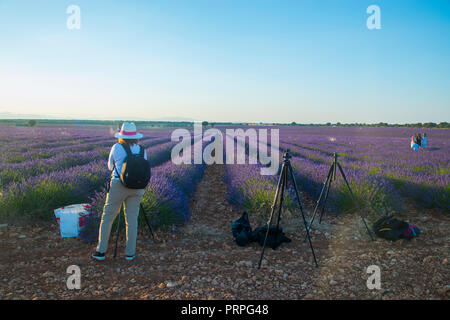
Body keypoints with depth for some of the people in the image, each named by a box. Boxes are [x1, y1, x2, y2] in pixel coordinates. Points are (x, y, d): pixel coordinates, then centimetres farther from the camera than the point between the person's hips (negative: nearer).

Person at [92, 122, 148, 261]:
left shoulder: (116, 148, -4)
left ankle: (101, 251, 13)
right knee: (132, 219, 8)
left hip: (118, 186, -2)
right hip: (136, 187, 3)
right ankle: (130, 252, 11)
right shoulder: (142, 150, 3)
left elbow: (110, 166, 10)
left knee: (107, 217, 9)